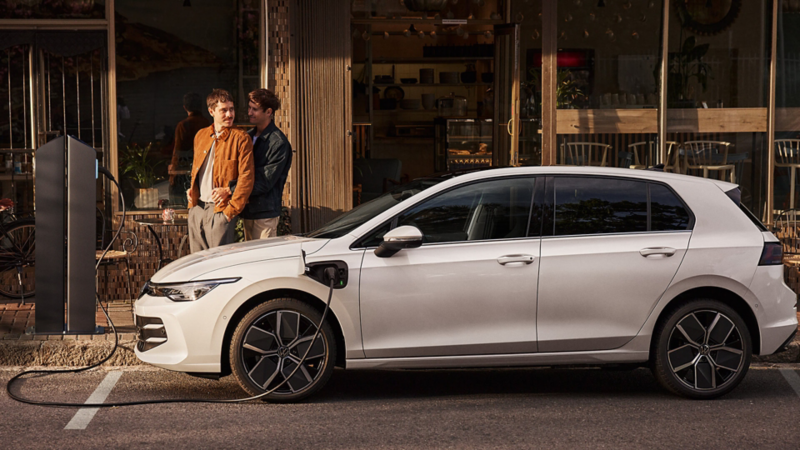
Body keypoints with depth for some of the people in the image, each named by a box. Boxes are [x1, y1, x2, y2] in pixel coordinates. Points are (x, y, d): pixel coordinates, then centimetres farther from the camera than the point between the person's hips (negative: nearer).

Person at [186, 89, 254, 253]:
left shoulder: (240, 139, -5)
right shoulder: (201, 136, 14)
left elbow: (246, 178, -10)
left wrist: (231, 210, -13)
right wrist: (192, 190, 11)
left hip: (220, 209, -6)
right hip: (196, 207, 6)